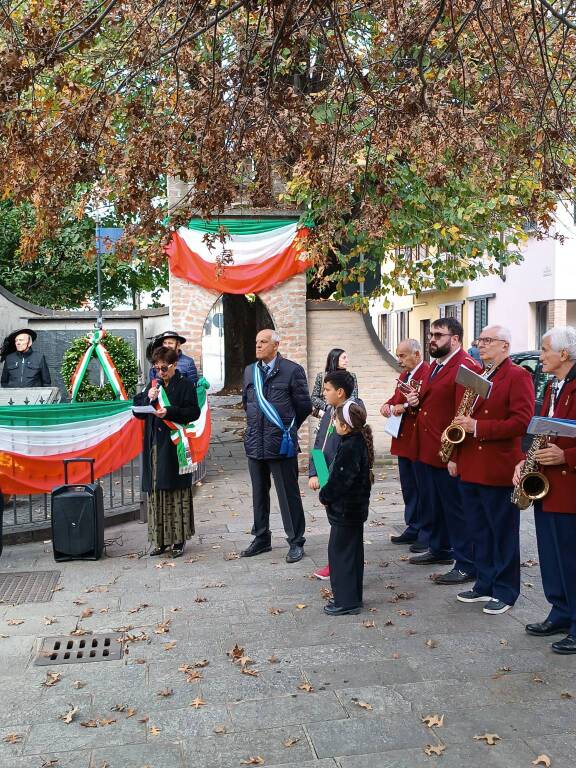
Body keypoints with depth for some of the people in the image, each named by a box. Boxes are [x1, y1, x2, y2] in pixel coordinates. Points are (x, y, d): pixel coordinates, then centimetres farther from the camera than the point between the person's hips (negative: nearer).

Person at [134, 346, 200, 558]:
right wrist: (148, 399, -5)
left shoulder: (185, 385, 1)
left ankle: (178, 540, 6)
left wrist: (170, 412, -18)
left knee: (177, 493, -2)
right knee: (156, 493, 4)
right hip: (154, 445, 5)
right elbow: (137, 411, 13)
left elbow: (194, 412, -7)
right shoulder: (153, 385, 16)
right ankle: (160, 539, 11)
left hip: (175, 445, -5)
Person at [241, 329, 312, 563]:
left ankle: (296, 542, 14)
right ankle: (261, 539, 28)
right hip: (255, 444, 6)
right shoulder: (249, 371, 10)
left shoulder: (292, 370, -7)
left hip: (281, 444, -5)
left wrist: (287, 428, 8)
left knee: (289, 495, 3)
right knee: (259, 494, 15)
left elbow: (304, 406, -2)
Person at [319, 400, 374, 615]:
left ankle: (346, 601, 6)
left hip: (344, 510, -10)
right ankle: (352, 596, 28)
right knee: (352, 551, 17)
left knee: (340, 552, 0)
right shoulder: (361, 442, 6)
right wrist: (328, 493, 14)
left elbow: (340, 481, -24)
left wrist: (325, 496, -9)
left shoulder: (349, 448, -23)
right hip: (356, 508, 10)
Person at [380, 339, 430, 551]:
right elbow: (398, 396, 21)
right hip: (404, 441, 9)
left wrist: (405, 407, -24)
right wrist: (389, 404, 1)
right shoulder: (404, 374, 14)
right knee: (408, 488, 17)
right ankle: (412, 529, 29)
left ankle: (427, 535, 10)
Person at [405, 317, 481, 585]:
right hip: (426, 450, 9)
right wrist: (415, 400, 7)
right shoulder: (435, 366, 15)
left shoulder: (466, 367, -16)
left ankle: (466, 565, 11)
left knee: (455, 509, 0)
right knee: (432, 505, 20)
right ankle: (439, 549, 37)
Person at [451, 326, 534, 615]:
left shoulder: (518, 376, -9)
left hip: (499, 470, -7)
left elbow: (522, 422, -18)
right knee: (479, 533, 15)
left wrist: (478, 427, -21)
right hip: (470, 469, 7)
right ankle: (485, 584, 27)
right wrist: (455, 457, 14)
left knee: (503, 533, 5)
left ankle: (505, 592, 17)